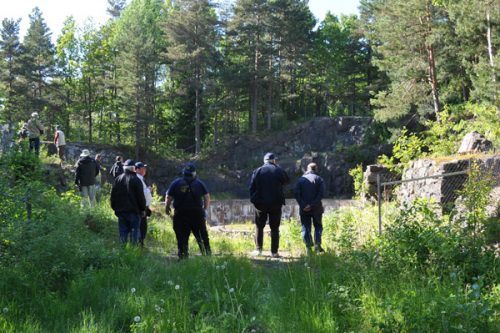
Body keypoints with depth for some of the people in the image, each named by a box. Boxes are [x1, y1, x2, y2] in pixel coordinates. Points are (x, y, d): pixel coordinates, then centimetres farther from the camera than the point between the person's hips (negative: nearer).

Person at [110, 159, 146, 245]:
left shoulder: (118, 179, 7)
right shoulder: (136, 180, -8)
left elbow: (113, 196, 12)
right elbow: (141, 197, -8)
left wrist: (114, 207, 20)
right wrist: (143, 208, 2)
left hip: (121, 211, 4)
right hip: (134, 211, -4)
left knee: (123, 232, 9)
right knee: (134, 231, 1)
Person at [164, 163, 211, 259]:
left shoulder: (176, 183, 1)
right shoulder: (199, 183, 5)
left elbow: (168, 198, -1)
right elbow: (207, 197, 7)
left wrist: (167, 208, 16)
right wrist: (205, 209, 20)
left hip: (181, 214, -1)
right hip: (197, 214, 1)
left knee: (182, 237, 4)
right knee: (202, 236, 11)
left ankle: (183, 256, 2)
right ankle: (207, 253, 11)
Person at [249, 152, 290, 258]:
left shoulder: (257, 171, 0)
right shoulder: (279, 171, -3)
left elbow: (252, 187, 0)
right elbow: (287, 181, 15)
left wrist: (253, 200, 7)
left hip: (260, 204, 1)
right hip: (276, 204, -1)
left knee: (259, 226, 13)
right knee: (275, 228, 5)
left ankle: (258, 249, 10)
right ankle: (274, 252, 3)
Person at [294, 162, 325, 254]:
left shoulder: (301, 179, 6)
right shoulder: (319, 179, 1)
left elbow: (296, 193, -6)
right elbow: (321, 194, -11)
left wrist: (303, 205, -10)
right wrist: (312, 205, -14)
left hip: (304, 209, 1)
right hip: (316, 208, -1)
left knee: (306, 227, 6)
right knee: (318, 226, 12)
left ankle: (308, 246, -2)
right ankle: (317, 244, -1)